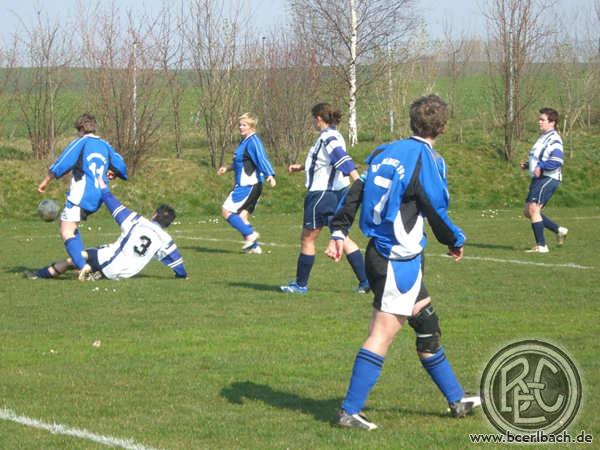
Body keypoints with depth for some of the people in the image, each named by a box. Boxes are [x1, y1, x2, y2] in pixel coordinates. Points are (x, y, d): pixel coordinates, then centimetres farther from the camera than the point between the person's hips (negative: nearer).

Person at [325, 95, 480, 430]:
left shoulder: (386, 152, 9)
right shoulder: (426, 160, -13)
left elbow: (355, 192, 6)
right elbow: (437, 213, -9)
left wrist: (339, 232, 7)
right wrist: (456, 241, 8)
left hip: (380, 252, 9)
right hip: (400, 259, -9)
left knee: (428, 324, 19)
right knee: (382, 334, -7)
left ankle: (457, 400, 29)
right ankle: (350, 411, -10)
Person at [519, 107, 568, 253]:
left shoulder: (553, 139, -12)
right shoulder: (543, 137, 20)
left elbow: (557, 160, -25)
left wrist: (540, 167, -27)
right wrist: (529, 165, 17)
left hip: (548, 179, -11)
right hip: (539, 179, 11)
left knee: (533, 209, -17)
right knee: (528, 211, 11)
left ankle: (541, 246, -14)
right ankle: (559, 230, 21)